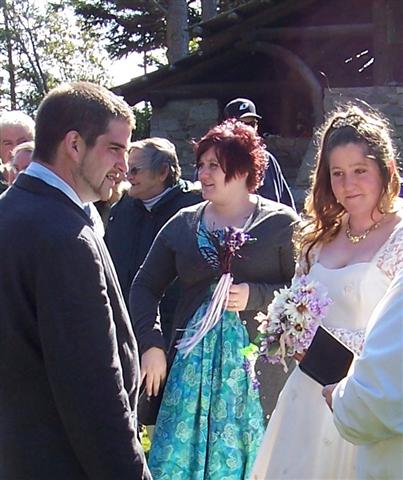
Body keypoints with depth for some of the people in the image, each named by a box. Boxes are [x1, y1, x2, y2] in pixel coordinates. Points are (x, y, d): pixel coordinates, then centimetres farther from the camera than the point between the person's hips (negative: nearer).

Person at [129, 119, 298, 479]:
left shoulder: (280, 223, -2)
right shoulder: (183, 224, 9)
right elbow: (145, 286, 11)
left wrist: (254, 295, -18)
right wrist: (151, 344, 1)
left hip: (259, 367, -3)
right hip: (192, 364, 3)